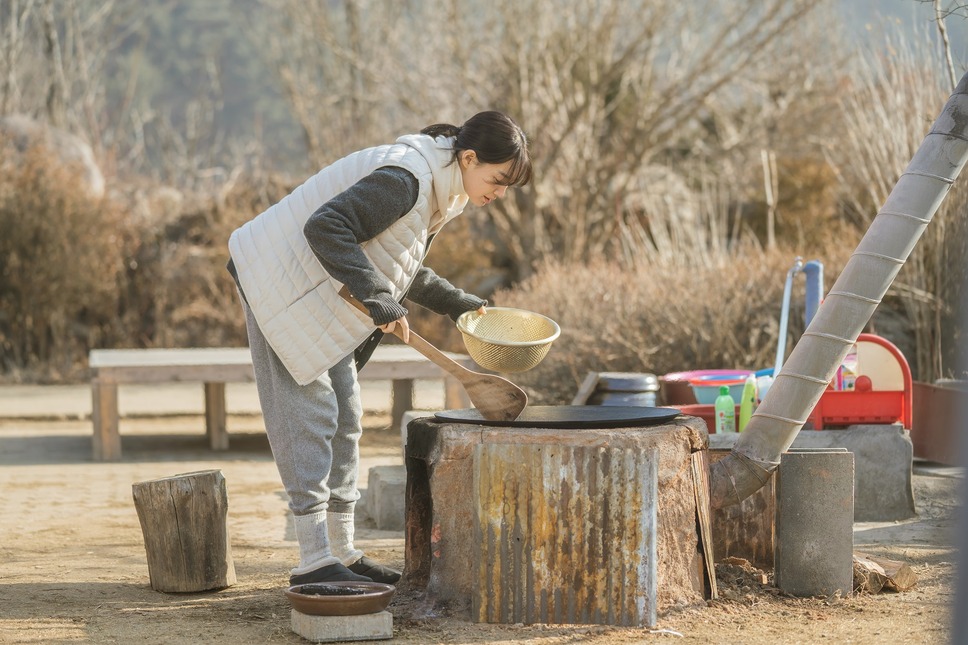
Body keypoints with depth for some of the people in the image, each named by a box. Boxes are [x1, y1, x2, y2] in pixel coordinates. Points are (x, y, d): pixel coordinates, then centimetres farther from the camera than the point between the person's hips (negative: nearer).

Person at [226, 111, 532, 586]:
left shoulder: (438, 190, 6)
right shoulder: (405, 179, -26)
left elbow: (404, 270, 17)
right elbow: (325, 227, -34)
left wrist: (461, 305, 7)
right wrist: (377, 297, -36)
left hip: (325, 298, 10)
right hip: (283, 286, -10)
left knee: (344, 420, 10)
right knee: (307, 414, -11)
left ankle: (342, 552, 16)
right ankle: (313, 561, -9)